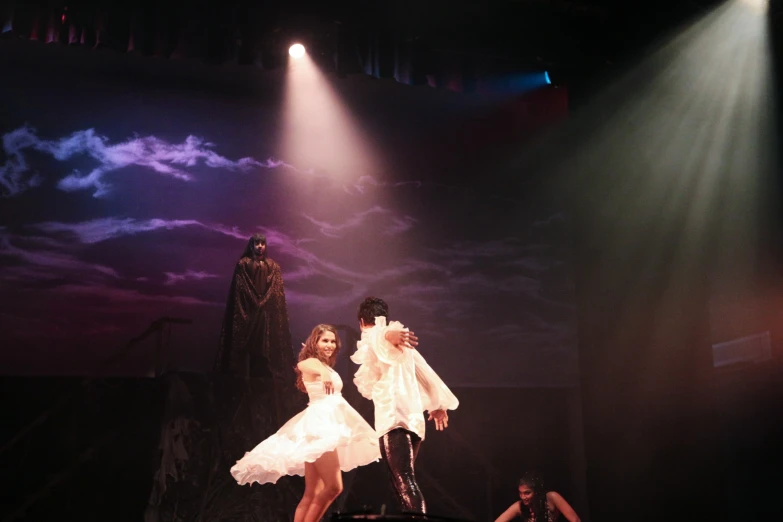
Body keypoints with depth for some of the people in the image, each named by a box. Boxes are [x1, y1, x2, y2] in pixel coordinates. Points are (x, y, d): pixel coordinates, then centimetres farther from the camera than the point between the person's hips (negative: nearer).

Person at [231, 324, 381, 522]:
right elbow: (302, 365, -35)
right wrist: (323, 373, -56)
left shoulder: (326, 368, 20)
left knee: (312, 493, 6)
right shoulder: (313, 362, -8)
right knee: (333, 487, -17)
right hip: (319, 426, -10)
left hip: (325, 426, 10)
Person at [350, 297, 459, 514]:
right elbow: (423, 371, 32)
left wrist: (389, 335, -44)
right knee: (403, 480, 10)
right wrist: (436, 404, 42)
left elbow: (381, 335, -21)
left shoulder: (372, 335, 5)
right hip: (412, 417, 8)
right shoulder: (398, 342, 27)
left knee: (404, 480, -20)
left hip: (394, 416, -8)